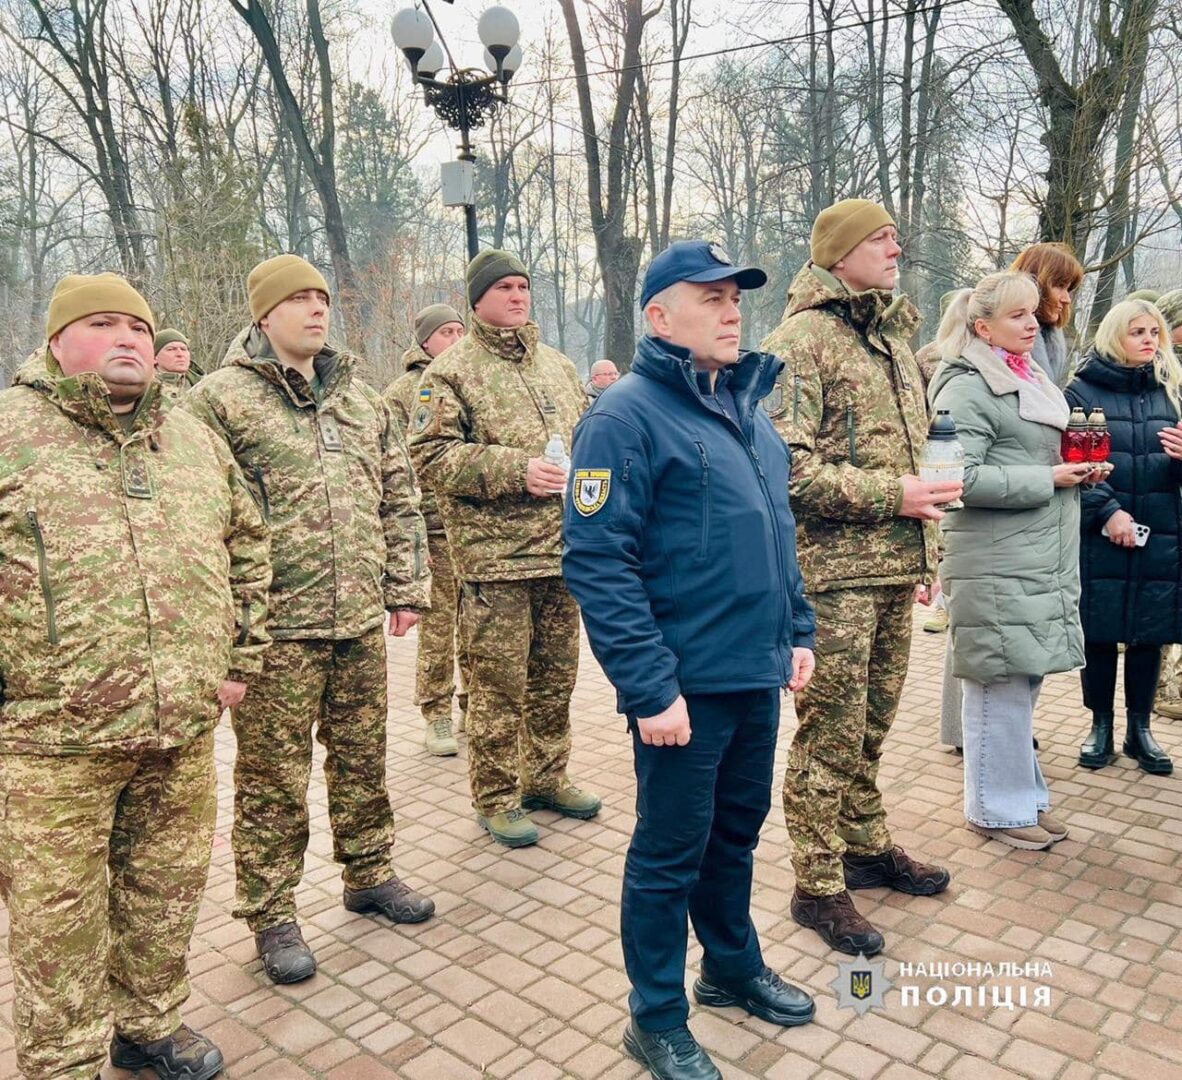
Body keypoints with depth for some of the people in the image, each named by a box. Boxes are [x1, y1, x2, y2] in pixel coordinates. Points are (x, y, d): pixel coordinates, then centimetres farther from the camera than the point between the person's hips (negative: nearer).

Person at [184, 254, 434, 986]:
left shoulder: (361, 398, 12)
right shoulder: (221, 398, -6)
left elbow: (400, 499, 14)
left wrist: (407, 588, 10)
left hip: (361, 622, 5)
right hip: (277, 628, -5)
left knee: (363, 758, 17)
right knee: (273, 778, 6)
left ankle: (370, 873, 37)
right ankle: (272, 916, 23)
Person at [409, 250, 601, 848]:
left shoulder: (557, 364, 16)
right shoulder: (451, 371, -4)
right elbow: (431, 455, -12)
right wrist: (514, 469, -20)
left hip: (563, 550, 6)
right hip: (495, 557, -6)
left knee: (556, 675, 16)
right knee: (499, 684, 2)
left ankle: (546, 777, 33)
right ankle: (496, 798, 18)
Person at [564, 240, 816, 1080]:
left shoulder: (748, 405, 11)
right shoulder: (629, 417, -14)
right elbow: (596, 562, -19)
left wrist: (798, 630, 13)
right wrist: (649, 688, -22)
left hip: (758, 676, 8)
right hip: (685, 686, -7)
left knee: (737, 830, 23)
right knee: (670, 854, 8)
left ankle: (734, 967, 45)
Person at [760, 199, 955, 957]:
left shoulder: (896, 339, 18)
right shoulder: (801, 340, -10)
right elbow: (784, 463, -19)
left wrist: (927, 550, 20)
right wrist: (889, 495, -17)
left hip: (897, 570, 8)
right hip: (835, 571, -8)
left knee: (874, 723, 18)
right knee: (832, 733, 0)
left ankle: (868, 848, 36)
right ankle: (818, 887, 15)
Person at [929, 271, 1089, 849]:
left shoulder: (1031, 379, 19)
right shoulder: (967, 388, -10)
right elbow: (964, 477, -19)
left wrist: (1079, 469, 10)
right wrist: (1049, 480, -15)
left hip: (1043, 561, 9)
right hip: (996, 566, -9)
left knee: (1023, 683, 15)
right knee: (1001, 686, -1)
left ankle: (1022, 795, 27)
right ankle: (998, 809, 13)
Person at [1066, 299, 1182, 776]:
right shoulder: (1082, 390, -1)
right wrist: (1107, 511, -17)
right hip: (1098, 537, -3)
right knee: (1099, 633, 4)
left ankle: (1140, 729, 24)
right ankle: (1100, 726, 21)